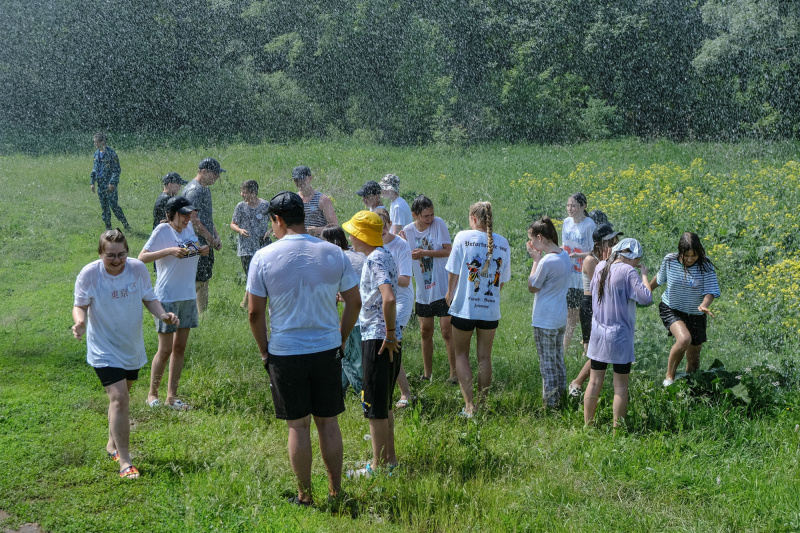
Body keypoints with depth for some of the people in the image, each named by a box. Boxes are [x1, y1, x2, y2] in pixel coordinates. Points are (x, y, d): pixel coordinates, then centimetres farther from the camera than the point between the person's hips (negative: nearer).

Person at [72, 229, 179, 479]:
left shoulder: (138, 269, -11)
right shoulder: (89, 274, -18)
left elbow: (149, 298, 1)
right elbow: (80, 305, -9)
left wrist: (162, 314, -18)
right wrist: (80, 321, -31)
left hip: (132, 348, 5)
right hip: (104, 351, -4)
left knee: (121, 396, 21)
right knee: (119, 399, -17)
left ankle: (113, 444, 44)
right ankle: (124, 461, -11)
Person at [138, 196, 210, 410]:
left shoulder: (189, 227, 7)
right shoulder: (163, 230, -12)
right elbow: (142, 257, -16)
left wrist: (202, 250, 2)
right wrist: (170, 251, -26)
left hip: (188, 296, 7)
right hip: (167, 297, -7)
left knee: (180, 347, 9)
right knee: (165, 349, -2)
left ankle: (172, 396, 15)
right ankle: (152, 393, 14)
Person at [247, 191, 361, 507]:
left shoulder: (264, 257, -9)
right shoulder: (333, 254, -1)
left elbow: (255, 312, -7)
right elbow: (354, 303, 2)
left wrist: (264, 351, 6)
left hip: (285, 354, -2)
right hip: (327, 350, 2)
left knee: (298, 426, 7)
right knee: (328, 423, 12)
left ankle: (305, 496, 15)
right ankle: (335, 492, 20)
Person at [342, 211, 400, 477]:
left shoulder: (375, 259, -17)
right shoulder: (384, 256, 14)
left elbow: (389, 298, -31)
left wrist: (389, 334, -23)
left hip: (378, 339, -10)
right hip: (385, 338, 10)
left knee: (375, 406, -1)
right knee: (383, 404, 18)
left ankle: (378, 466, 7)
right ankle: (390, 458, 26)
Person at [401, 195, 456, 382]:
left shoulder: (439, 224, -8)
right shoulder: (407, 231, -1)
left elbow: (448, 251, -12)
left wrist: (424, 252, -18)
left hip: (443, 289, -4)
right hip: (423, 291, 4)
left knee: (447, 331, -3)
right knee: (425, 332, 12)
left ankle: (454, 373, 6)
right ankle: (427, 373, 25)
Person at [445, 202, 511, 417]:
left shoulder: (463, 237, -9)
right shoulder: (503, 243, 1)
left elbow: (453, 272, -4)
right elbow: (503, 280, 7)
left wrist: (450, 293, 13)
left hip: (464, 307, -3)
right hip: (491, 309, 3)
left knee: (461, 355, 10)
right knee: (484, 357, 13)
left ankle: (469, 405, -1)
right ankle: (482, 405, 19)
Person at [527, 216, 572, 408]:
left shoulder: (546, 261, -24)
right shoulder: (565, 255, 2)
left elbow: (532, 288, -11)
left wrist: (536, 260, -9)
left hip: (545, 322, -9)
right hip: (561, 318, 9)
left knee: (547, 364, 2)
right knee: (558, 360, 20)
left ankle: (550, 402, 10)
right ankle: (560, 395, 30)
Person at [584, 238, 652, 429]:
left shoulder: (600, 267, 3)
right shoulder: (627, 271, -16)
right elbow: (646, 298, -19)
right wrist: (644, 275, -6)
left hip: (598, 333, 6)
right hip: (619, 335, -6)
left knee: (594, 382, 13)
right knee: (620, 386, 4)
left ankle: (587, 425, 18)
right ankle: (617, 429, 7)